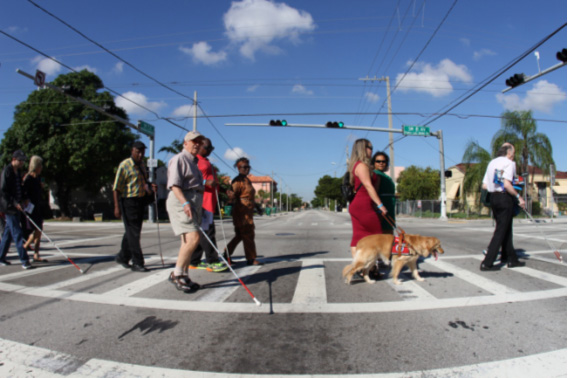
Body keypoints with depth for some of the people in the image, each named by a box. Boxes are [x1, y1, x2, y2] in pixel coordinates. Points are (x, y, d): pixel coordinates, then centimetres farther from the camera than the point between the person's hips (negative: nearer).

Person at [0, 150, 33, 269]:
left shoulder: (17, 172, 14)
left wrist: (24, 199, 7)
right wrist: (14, 203, -20)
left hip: (16, 206, 8)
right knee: (17, 233, -9)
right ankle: (24, 260, -9)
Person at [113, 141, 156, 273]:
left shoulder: (142, 165, 13)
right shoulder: (124, 165, -10)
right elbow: (116, 187, -12)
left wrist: (151, 189, 4)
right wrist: (117, 207, -17)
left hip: (140, 201, 8)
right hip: (128, 201, -8)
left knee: (132, 231, 16)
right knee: (133, 232, -5)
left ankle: (122, 257, 32)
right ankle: (137, 263, 0)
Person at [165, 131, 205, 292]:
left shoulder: (193, 161, 24)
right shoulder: (179, 159, -4)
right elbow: (174, 184, -15)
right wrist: (185, 202, -27)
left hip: (193, 204, 9)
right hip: (181, 202, -9)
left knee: (188, 241, 9)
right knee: (193, 238, -20)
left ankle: (183, 277, 16)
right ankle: (176, 274, -9)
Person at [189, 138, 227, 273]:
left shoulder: (206, 161, 24)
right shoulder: (195, 160, -6)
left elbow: (212, 180, 30)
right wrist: (206, 182, -24)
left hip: (209, 200, 10)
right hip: (202, 201, -10)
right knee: (208, 230, -9)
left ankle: (194, 262, 18)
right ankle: (212, 262, -5)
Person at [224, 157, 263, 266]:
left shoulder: (247, 180, 18)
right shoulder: (238, 181, -11)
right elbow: (233, 197, -18)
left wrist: (256, 207, 30)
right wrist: (231, 195, -40)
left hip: (248, 212, 10)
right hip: (242, 212, -10)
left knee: (240, 235, 13)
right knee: (248, 235, -5)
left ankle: (227, 254, 21)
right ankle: (251, 259, 2)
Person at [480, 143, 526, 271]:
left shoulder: (492, 163, 14)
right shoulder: (509, 163, -8)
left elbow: (485, 185, 10)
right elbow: (507, 185, -19)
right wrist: (519, 197, -12)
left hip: (493, 197, 8)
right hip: (505, 198, -8)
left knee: (506, 229, 18)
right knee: (501, 231, -4)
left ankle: (511, 259, 27)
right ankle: (487, 263, -6)